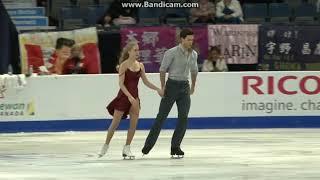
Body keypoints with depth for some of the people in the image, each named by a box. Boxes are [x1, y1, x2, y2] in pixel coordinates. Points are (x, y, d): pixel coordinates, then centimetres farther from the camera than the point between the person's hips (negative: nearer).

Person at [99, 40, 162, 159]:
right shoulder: (124, 65, -12)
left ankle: (126, 149, 6)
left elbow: (146, 82, 13)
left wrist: (157, 89, 3)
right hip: (123, 96, -5)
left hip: (134, 97, 5)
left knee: (134, 123, -1)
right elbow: (121, 84, -16)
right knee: (115, 122, 1)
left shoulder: (140, 66, 5)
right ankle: (106, 145, 17)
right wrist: (129, 96, -25)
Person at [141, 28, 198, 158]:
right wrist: (163, 87, -9)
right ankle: (148, 145, 4)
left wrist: (193, 86, 27)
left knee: (183, 117, -4)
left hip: (185, 87, 5)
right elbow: (163, 69, -8)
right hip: (172, 85, -5)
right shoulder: (172, 53, -12)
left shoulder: (193, 54, 6)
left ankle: (175, 147, 2)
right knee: (162, 116, -3)